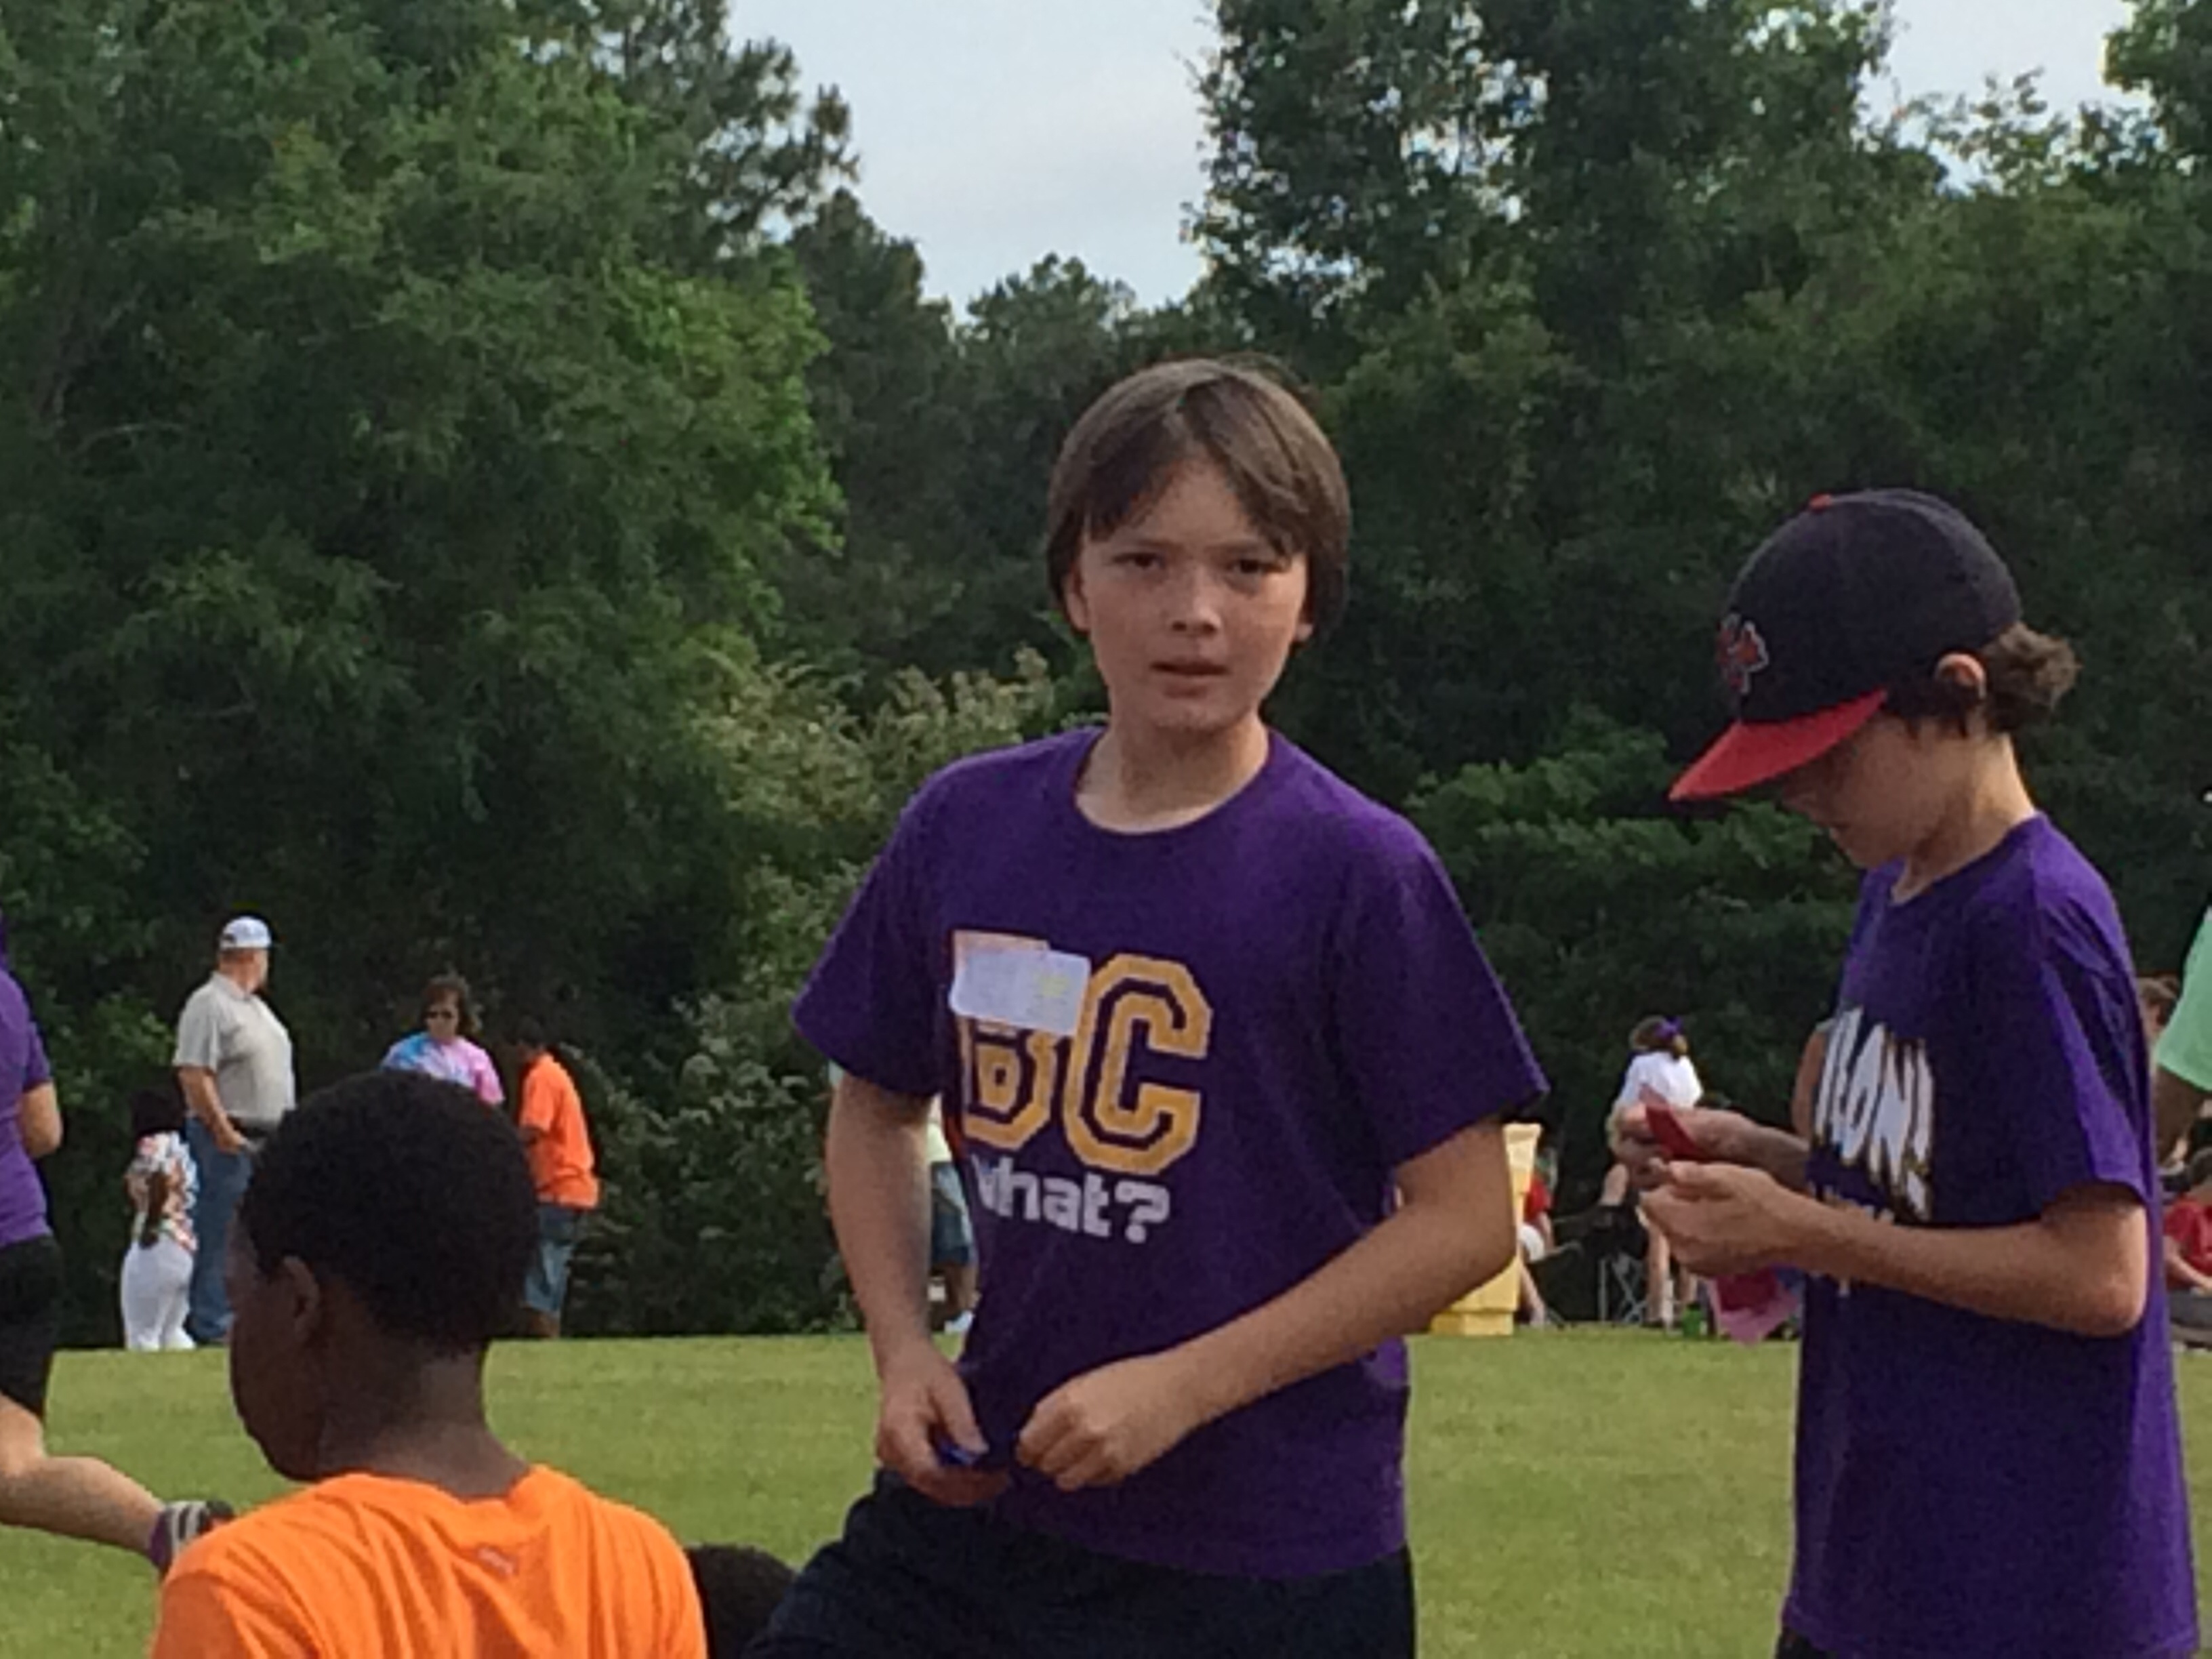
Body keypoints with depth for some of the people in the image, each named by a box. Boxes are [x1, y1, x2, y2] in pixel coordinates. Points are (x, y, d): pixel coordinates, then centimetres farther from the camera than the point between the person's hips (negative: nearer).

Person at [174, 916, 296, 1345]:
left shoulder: (256, 1007, 19)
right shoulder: (209, 1005, -11)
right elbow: (193, 1072, -19)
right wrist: (221, 1129, -22)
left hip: (269, 1138, 10)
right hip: (230, 1141, -10)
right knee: (220, 1233, -8)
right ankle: (213, 1324, -6)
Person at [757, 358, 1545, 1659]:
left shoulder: (1359, 872, -11)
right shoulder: (965, 829, 2)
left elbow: (1466, 1217, -11)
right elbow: (877, 1104, 17)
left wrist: (1181, 1387, -16)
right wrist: (903, 1345, 2)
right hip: (984, 1502, 4)